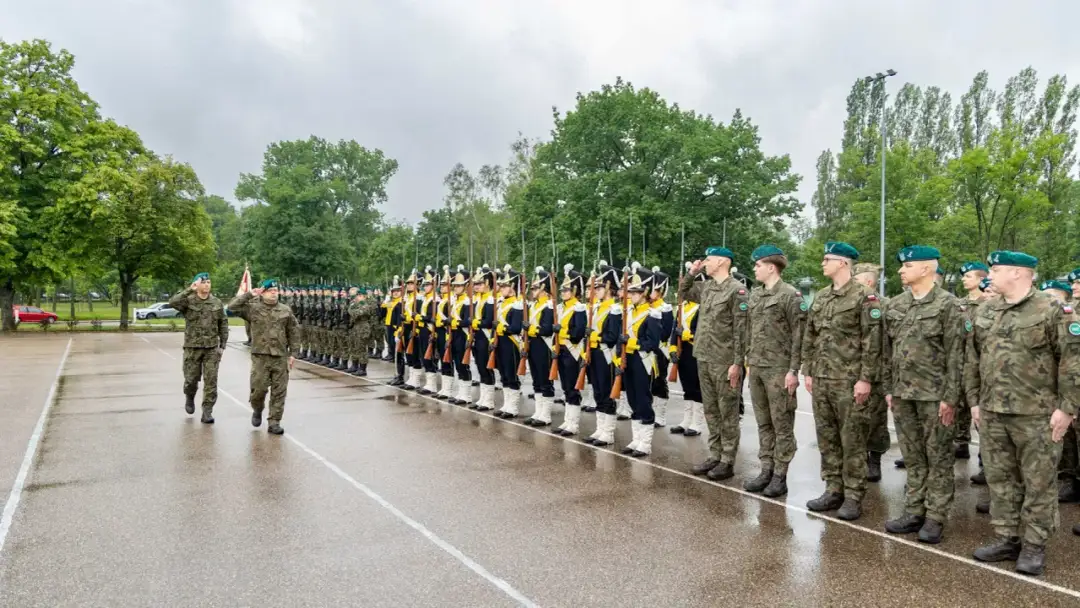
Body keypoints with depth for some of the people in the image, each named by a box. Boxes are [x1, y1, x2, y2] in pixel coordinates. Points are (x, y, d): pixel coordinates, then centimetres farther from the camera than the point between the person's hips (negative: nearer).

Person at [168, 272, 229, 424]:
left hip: (212, 348, 1)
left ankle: (207, 411, 4)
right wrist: (189, 290, -28)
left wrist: (222, 345, 2)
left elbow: (223, 325, 7)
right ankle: (189, 397, 40)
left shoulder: (217, 303, 4)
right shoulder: (188, 301, -3)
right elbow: (172, 302, -25)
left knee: (211, 381, -3)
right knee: (191, 379, 7)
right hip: (192, 347, -1)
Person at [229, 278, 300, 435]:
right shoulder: (253, 308, 2)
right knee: (258, 388, 0)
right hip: (260, 356, -1)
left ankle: (274, 422, 11)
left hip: (281, 357, 1)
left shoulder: (285, 310, 6)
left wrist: (293, 353, 2)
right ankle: (257, 411, 31)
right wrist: (249, 295, -8)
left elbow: (294, 333, 8)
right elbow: (232, 307, -8)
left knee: (279, 391, 2)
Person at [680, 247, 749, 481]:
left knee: (727, 413, 2)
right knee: (711, 411, 14)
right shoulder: (706, 288, 10)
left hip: (725, 362, -7)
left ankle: (727, 462, 10)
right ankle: (714, 456, 23)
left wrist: (737, 363, -17)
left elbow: (741, 330, -15)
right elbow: (683, 293, 29)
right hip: (704, 360, 8)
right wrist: (691, 273, 12)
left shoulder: (737, 290, -12)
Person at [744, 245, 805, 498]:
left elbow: (799, 335, -12)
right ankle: (766, 470, 20)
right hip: (756, 368, 7)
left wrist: (793, 370, -15)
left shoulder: (790, 295, -9)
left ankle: (780, 476, 9)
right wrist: (749, 359, 14)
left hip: (778, 369, -7)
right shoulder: (755, 295, 12)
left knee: (782, 424, 2)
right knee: (763, 423, 12)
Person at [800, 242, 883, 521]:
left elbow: (872, 342, -12)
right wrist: (808, 372, 11)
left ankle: (853, 497, 10)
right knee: (826, 438, 11)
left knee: (852, 441, 1)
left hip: (849, 382, -7)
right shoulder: (820, 298, 12)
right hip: (821, 380, 7)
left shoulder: (865, 297, -8)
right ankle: (833, 490, 22)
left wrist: (865, 379, -16)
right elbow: (809, 338, 15)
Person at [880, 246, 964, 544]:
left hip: (934, 395, -5)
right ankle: (914, 512, 21)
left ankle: (935, 518, 13)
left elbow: (955, 355, -9)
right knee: (912, 457, 12)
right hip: (902, 393, 5)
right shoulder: (893, 306, 9)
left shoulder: (948, 304, -7)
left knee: (938, 458, 5)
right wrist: (888, 389, 9)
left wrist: (950, 397, -13)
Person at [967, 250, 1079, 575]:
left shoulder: (1053, 311, -8)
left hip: (1036, 415, -5)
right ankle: (1006, 538, 23)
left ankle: (1034, 545, 16)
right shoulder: (984, 313, 9)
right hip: (991, 413, 6)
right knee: (1000, 479, 11)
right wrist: (974, 401, 10)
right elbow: (972, 359, 14)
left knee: (1038, 482, 5)